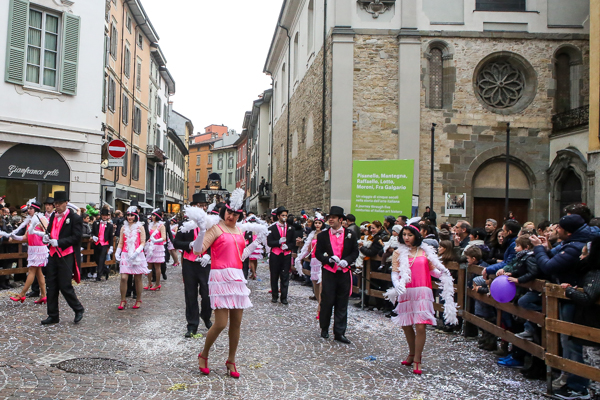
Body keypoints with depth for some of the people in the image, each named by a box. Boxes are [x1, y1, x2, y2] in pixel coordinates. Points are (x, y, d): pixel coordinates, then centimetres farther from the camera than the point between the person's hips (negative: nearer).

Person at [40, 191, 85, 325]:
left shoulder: (75, 218, -7)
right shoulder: (53, 216, 15)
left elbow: (76, 237, -13)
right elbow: (49, 231, 23)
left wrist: (58, 242, -21)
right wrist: (46, 237, -1)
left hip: (66, 256, -7)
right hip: (53, 254, 7)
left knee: (65, 286, -4)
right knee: (51, 286, 8)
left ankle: (79, 309, 16)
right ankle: (53, 316, 18)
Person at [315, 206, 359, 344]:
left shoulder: (350, 235, 3)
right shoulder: (322, 236, 2)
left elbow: (355, 252, 5)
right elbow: (318, 254, 2)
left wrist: (346, 261, -13)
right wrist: (330, 259, -16)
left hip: (344, 273, 1)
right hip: (329, 272, -1)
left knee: (342, 304, 5)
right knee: (327, 302, 2)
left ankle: (339, 332, 13)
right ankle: (324, 329, 23)